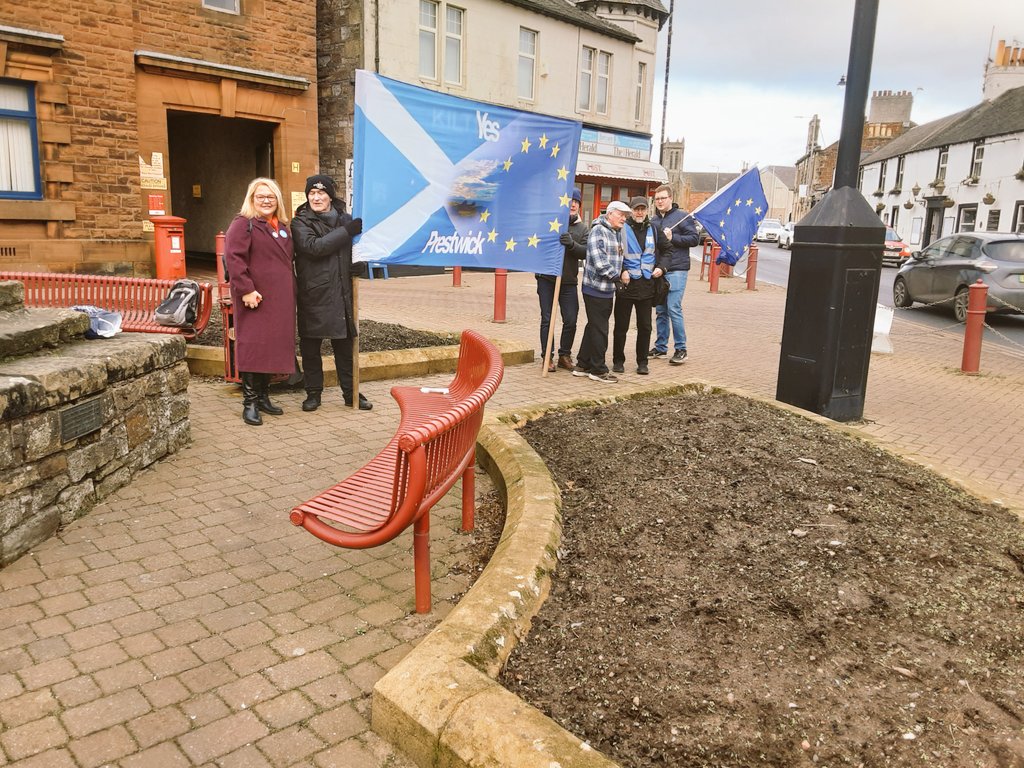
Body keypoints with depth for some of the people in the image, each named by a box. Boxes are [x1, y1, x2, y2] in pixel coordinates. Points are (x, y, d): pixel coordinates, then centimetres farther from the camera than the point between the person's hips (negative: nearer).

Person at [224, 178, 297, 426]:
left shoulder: (281, 227, 19)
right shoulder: (243, 224, -5)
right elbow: (233, 258, -16)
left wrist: (292, 292, 19)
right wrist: (246, 290, -22)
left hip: (280, 300, 8)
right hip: (256, 299, -7)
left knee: (273, 347, 10)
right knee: (253, 348, -6)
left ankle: (263, 396, 21)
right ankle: (250, 403, 0)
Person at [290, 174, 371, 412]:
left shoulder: (344, 219, 12)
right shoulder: (301, 223, 0)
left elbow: (354, 250, 24)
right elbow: (313, 246, -18)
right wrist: (346, 231, -16)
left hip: (341, 293, 3)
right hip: (313, 295, -3)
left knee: (345, 345, 9)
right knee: (310, 347, 5)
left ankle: (350, 392, 18)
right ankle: (313, 393, 17)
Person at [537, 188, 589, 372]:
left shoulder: (583, 228, 8)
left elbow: (586, 252, -5)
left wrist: (572, 244, -24)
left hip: (569, 282, 2)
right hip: (547, 279, -2)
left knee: (571, 320, 2)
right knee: (547, 319, 2)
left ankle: (565, 355, 18)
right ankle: (548, 357, 11)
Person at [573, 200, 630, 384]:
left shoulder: (619, 233, 15)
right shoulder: (598, 231, -11)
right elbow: (598, 260, -20)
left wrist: (622, 272, 6)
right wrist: (616, 275, -14)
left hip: (608, 289, 9)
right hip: (595, 288, -9)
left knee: (594, 327, 14)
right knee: (599, 329, -2)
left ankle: (582, 365, 24)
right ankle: (598, 370, 8)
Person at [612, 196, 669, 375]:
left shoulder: (654, 230, 10)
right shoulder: (622, 229, -4)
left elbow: (665, 250, 21)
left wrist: (661, 267, 5)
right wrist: (621, 271, -14)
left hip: (647, 285, 3)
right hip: (626, 283, -3)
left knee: (645, 327, 7)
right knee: (621, 326, 4)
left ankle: (642, 362, 17)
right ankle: (618, 361, 15)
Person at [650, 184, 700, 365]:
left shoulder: (682, 216, -2)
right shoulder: (654, 220, 15)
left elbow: (694, 238, -7)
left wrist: (673, 237, -15)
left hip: (676, 270, -6)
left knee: (674, 309, -10)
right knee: (661, 310, 10)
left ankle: (681, 349, -2)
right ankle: (660, 347, 18)